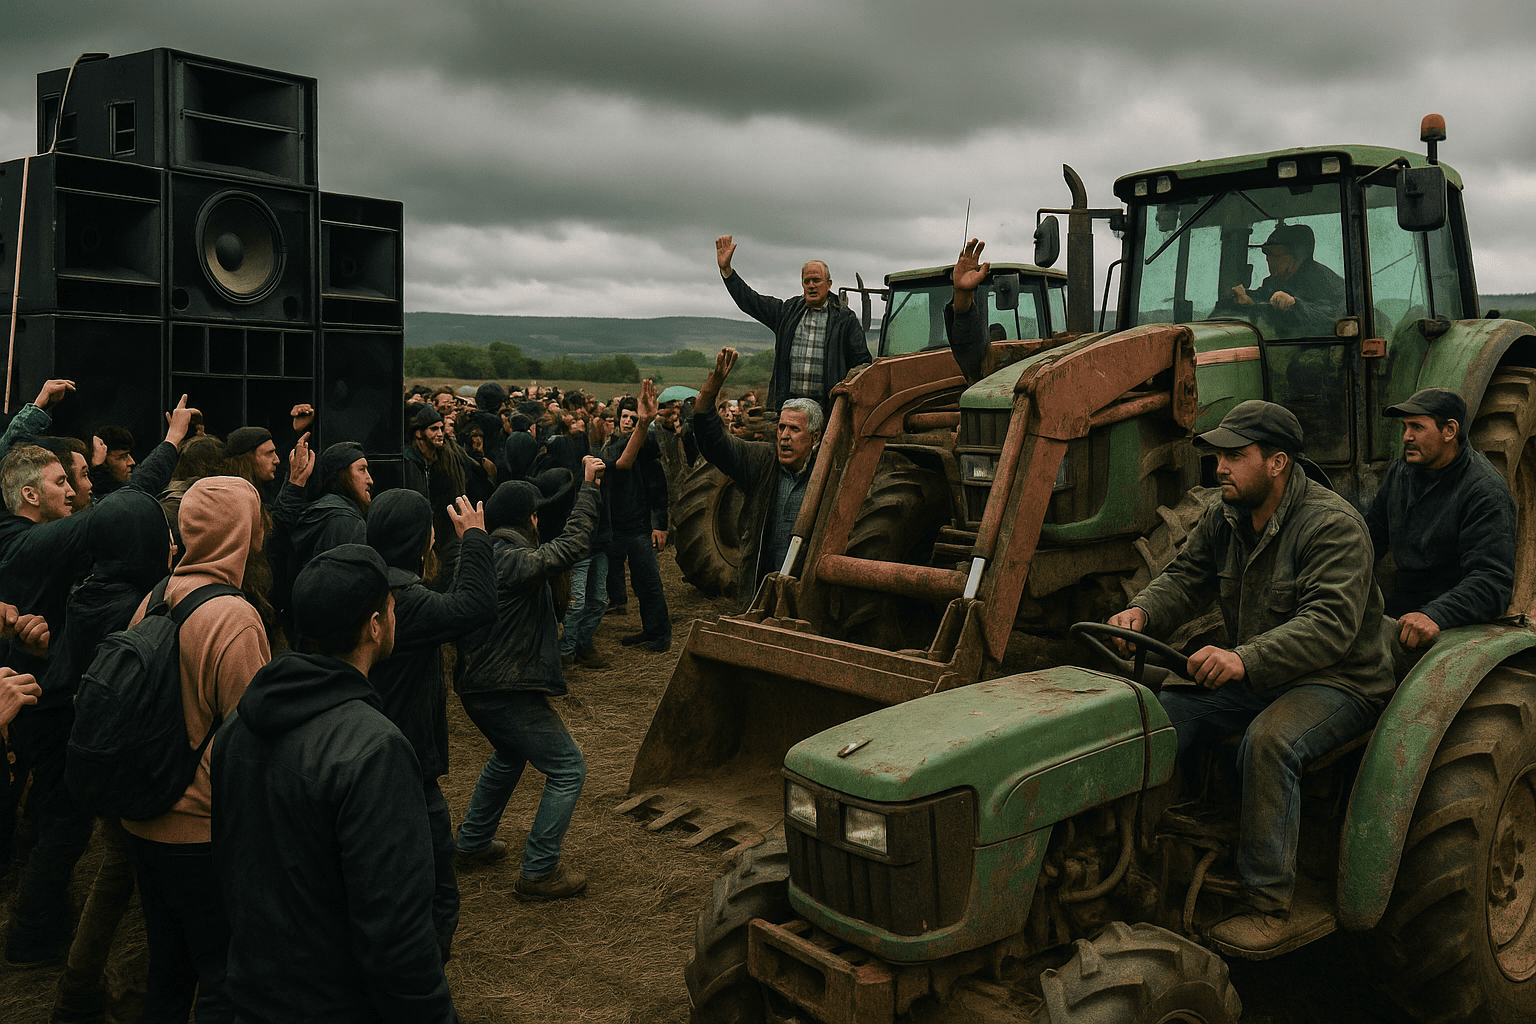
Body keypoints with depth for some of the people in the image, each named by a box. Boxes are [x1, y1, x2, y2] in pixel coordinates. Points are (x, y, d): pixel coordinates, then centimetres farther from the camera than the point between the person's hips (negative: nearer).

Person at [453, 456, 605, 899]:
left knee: (508, 756, 34)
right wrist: (589, 485, -17)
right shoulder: (518, 561, -20)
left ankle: (472, 843, 40)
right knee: (568, 768, 0)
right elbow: (572, 544, -25)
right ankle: (539, 872, 2)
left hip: (474, 685, 10)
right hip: (509, 692, -10)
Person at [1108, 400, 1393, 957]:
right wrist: (1142, 611, -18)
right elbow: (1186, 576, 7)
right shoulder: (1223, 518, 4)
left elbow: (1329, 625, -31)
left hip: (1338, 680, -7)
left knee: (1269, 741, -35)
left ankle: (1271, 906, -24)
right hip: (1252, 676, 7)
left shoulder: (1334, 526, -20)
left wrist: (1244, 659, -46)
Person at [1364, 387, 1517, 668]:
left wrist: (1434, 616, -40)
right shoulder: (1400, 471, 9)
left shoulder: (1486, 493, -14)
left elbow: (1492, 581, -23)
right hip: (1401, 607, 7)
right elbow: (1372, 532, 22)